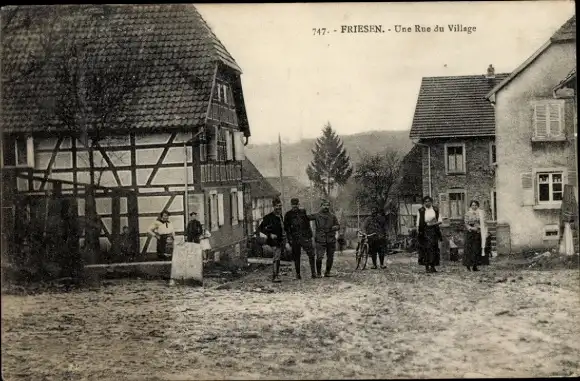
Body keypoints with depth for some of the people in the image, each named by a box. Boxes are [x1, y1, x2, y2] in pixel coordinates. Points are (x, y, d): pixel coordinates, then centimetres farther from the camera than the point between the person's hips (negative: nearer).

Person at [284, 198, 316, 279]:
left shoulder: (303, 212, 11)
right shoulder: (288, 215, 6)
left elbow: (308, 224, 16)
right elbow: (286, 228, 6)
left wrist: (310, 235, 8)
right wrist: (289, 239, -2)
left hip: (305, 237, 1)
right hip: (295, 238, -1)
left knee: (311, 254, -8)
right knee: (296, 257, 3)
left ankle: (313, 272, -5)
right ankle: (298, 274, 11)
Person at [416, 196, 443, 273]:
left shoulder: (435, 210, 9)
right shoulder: (420, 211, 3)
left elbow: (440, 221, 9)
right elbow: (418, 222, 1)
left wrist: (435, 223, -11)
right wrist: (418, 232, -6)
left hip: (433, 231, 2)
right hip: (424, 231, -2)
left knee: (433, 248, 0)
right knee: (425, 248, -6)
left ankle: (432, 266, 6)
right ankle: (427, 266, -3)